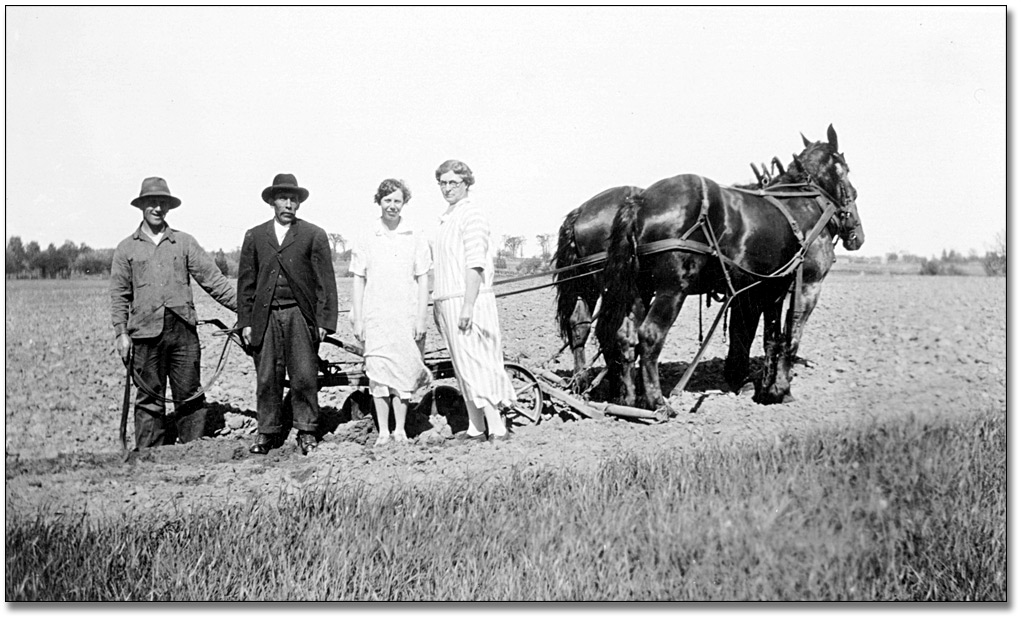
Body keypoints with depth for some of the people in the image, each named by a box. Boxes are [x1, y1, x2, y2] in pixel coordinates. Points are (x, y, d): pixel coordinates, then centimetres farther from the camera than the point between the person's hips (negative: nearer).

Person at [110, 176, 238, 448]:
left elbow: (212, 279, 7)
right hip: (146, 332, -1)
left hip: (183, 328, 1)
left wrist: (243, 306, 0)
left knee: (190, 395, 2)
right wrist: (121, 332, 0)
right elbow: (119, 294, 9)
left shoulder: (184, 242, 11)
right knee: (150, 398, 3)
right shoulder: (126, 248, 10)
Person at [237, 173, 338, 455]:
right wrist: (246, 322, 5)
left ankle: (307, 432, 9)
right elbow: (246, 282, 12)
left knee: (304, 377, -3)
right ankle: (268, 432, 13)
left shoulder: (314, 235, 6)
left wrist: (324, 321, -4)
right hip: (265, 317, 2)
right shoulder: (255, 236, 13)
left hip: (300, 315, -2)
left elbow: (325, 281, 3)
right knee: (266, 379, 3)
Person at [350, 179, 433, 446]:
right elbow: (358, 282, 8)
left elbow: (423, 281, 4)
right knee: (378, 373, -3)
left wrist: (421, 319, -2)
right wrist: (357, 320, 2)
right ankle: (383, 431, 5)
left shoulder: (416, 240, 5)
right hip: (375, 318, 0)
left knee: (403, 373, 1)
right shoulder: (365, 242, 7)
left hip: (406, 318, 0)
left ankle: (400, 429, 11)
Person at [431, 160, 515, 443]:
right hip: (449, 303, 9)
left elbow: (475, 264, -18)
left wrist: (468, 306, -23)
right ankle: (476, 428, 17)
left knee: (475, 365, -10)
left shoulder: (471, 214, -11)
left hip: (467, 301, -9)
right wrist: (438, 304, 18)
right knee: (464, 368, 11)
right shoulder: (447, 218, 18)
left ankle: (497, 429, -8)